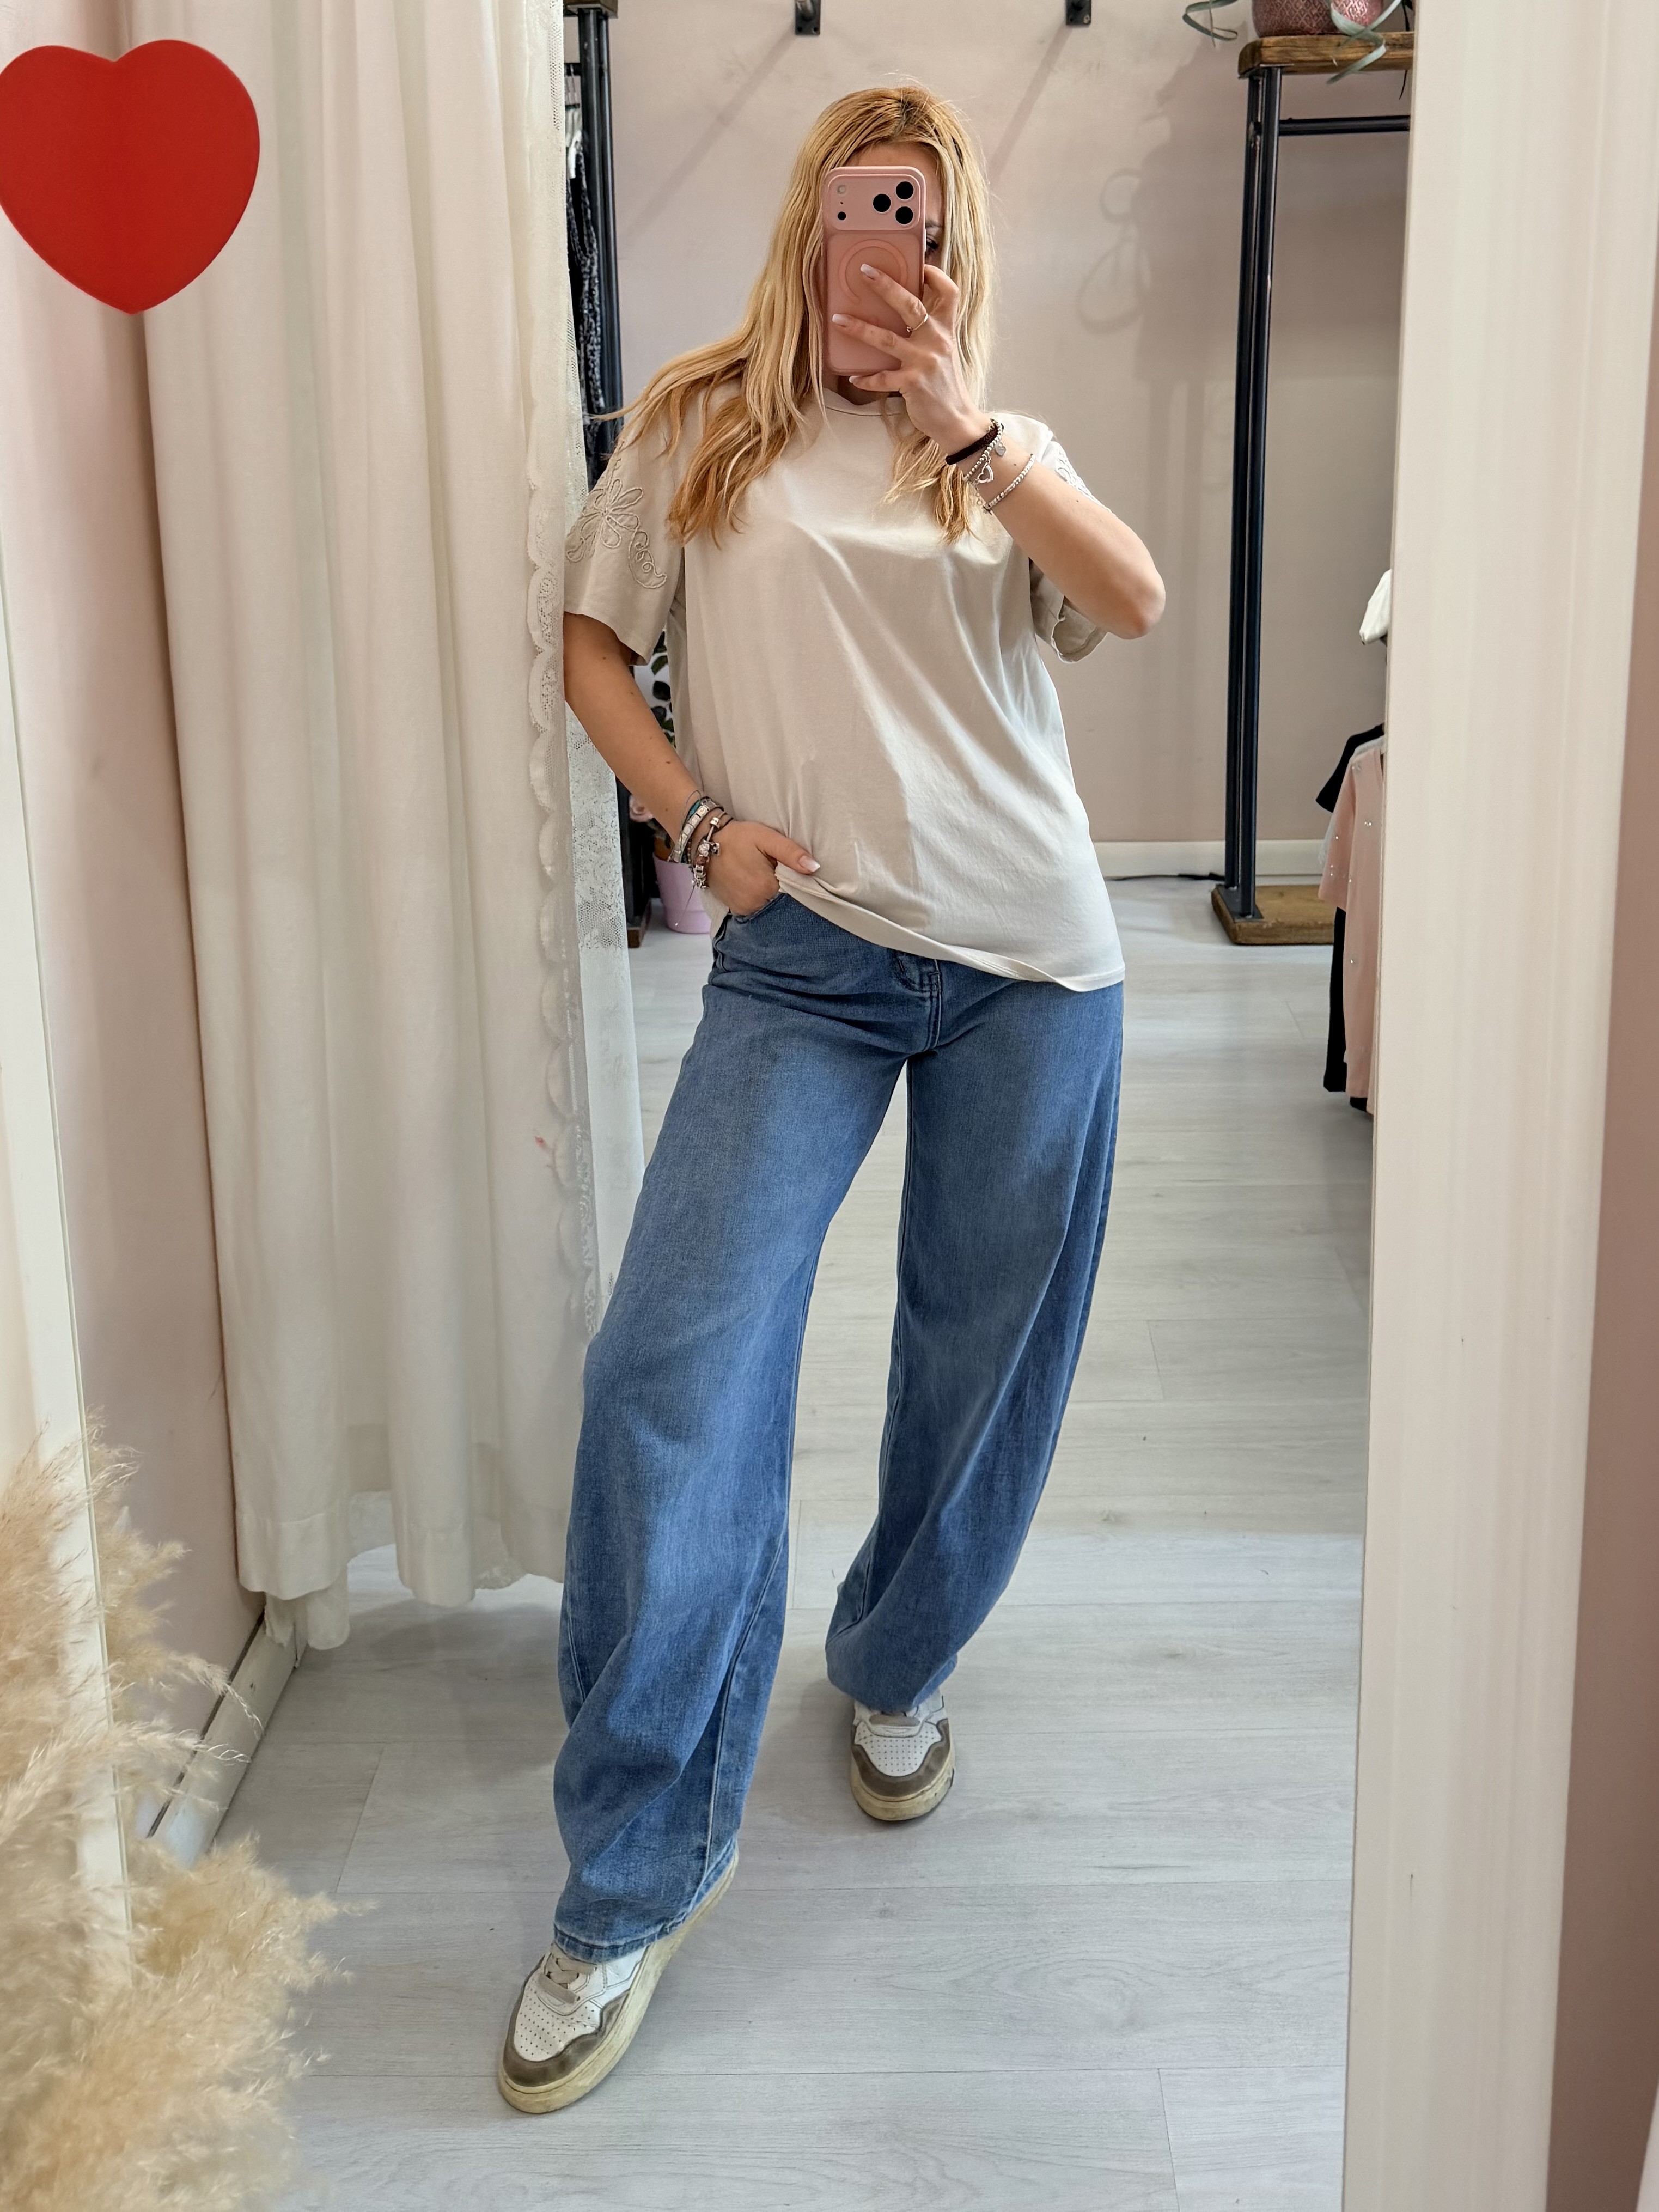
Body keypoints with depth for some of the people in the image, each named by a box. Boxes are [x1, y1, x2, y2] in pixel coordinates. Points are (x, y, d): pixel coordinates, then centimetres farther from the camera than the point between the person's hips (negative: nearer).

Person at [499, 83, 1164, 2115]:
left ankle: (896, 1667, 38)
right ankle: (630, 1877, -4)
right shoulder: (702, 425, 9)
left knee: (979, 1359, 9)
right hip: (802, 953, -2)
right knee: (673, 1357, -15)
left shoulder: (1003, 452, 12)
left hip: (1028, 956, 2)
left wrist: (963, 426, -15)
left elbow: (1134, 604, -6)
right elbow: (594, 646, 10)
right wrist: (699, 819, -5)